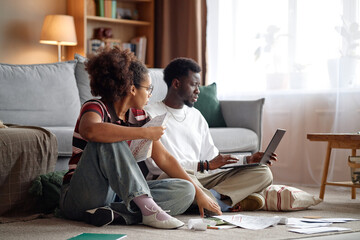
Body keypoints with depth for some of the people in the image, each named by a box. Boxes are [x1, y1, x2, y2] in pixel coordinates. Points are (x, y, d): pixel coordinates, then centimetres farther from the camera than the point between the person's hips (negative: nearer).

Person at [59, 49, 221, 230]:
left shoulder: (138, 116, 9)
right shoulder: (97, 108, -11)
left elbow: (164, 158, 11)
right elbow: (90, 130, -37)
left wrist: (199, 194, 5)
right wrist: (144, 133, -31)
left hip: (120, 193, 7)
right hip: (81, 198, -7)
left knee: (185, 191, -11)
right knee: (108, 139, -30)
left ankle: (112, 213, -28)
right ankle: (146, 207, -35)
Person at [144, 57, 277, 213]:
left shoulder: (196, 116, 23)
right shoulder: (150, 113, -1)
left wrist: (248, 160, 8)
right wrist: (205, 165, -17)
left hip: (202, 179, 7)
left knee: (263, 173, -8)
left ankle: (212, 196, -28)